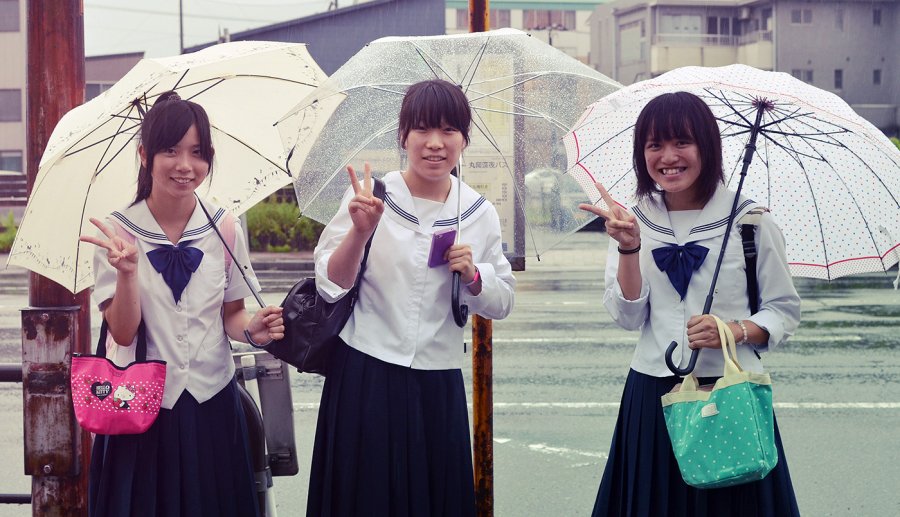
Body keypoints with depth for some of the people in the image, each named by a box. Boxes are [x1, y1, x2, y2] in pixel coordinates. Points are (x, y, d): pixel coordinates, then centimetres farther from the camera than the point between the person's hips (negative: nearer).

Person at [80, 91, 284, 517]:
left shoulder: (225, 228, -1)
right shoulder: (116, 231, -7)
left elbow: (230, 314, 9)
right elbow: (123, 332, -11)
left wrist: (252, 329, -12)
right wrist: (127, 271, -26)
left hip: (211, 402, 2)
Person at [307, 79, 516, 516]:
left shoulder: (480, 214, 4)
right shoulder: (369, 197, -5)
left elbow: (502, 304, 12)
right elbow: (329, 287, -8)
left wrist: (473, 277, -8)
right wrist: (361, 231, -23)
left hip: (438, 387, 3)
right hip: (363, 379, -2)